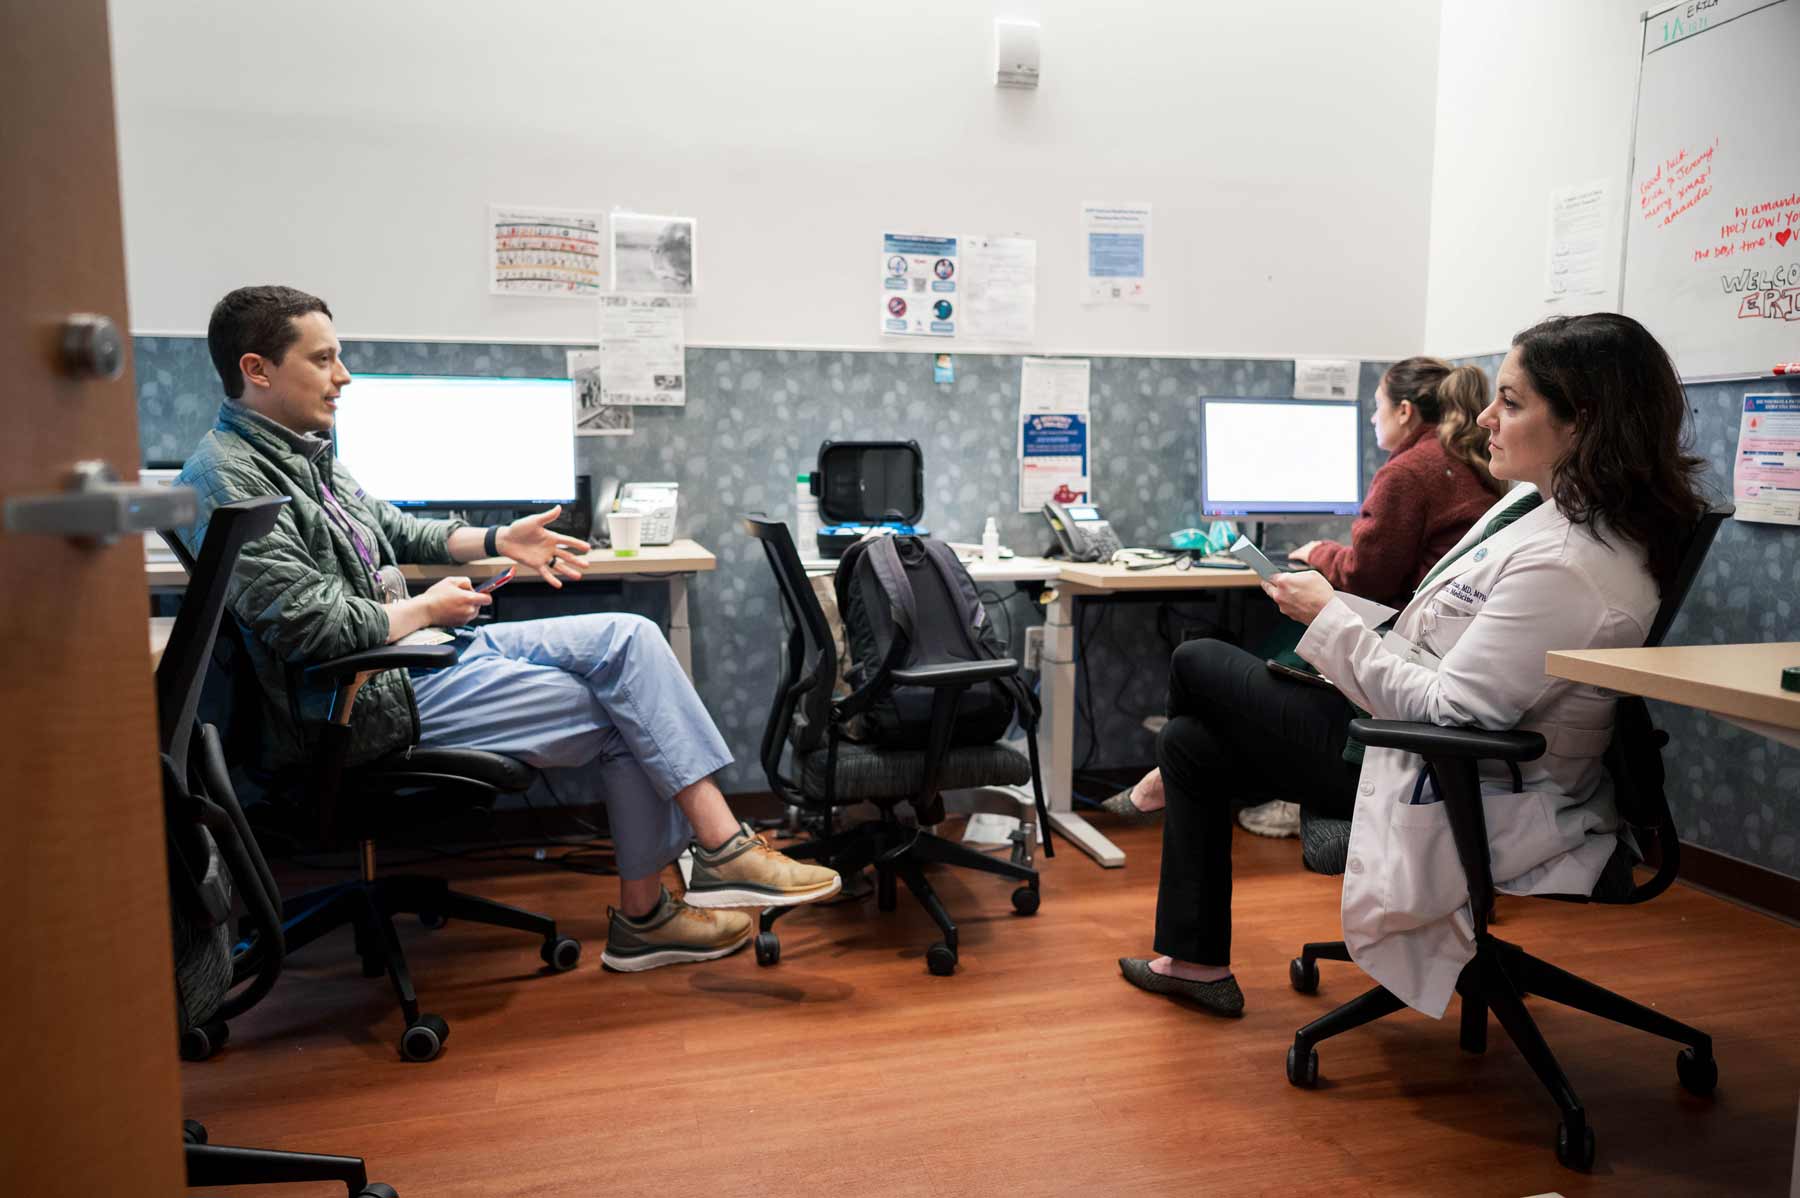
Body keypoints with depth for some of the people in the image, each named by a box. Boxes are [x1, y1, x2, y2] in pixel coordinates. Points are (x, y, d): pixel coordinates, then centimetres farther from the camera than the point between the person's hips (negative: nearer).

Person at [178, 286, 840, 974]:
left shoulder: (304, 453, 15)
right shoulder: (228, 478, -16)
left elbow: (393, 529, 28)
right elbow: (313, 626, -23)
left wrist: (498, 542, 17)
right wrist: (426, 609, -9)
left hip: (428, 646, 10)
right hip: (371, 700, -10)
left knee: (628, 637, -5)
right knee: (627, 717, -10)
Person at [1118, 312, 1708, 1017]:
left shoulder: (1571, 567, -30)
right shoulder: (1540, 502, 1)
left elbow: (1447, 712, -27)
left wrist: (1328, 619, -19)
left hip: (1449, 792, -9)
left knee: (1196, 664, 2)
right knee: (1190, 743, 12)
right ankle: (1195, 959, 23)